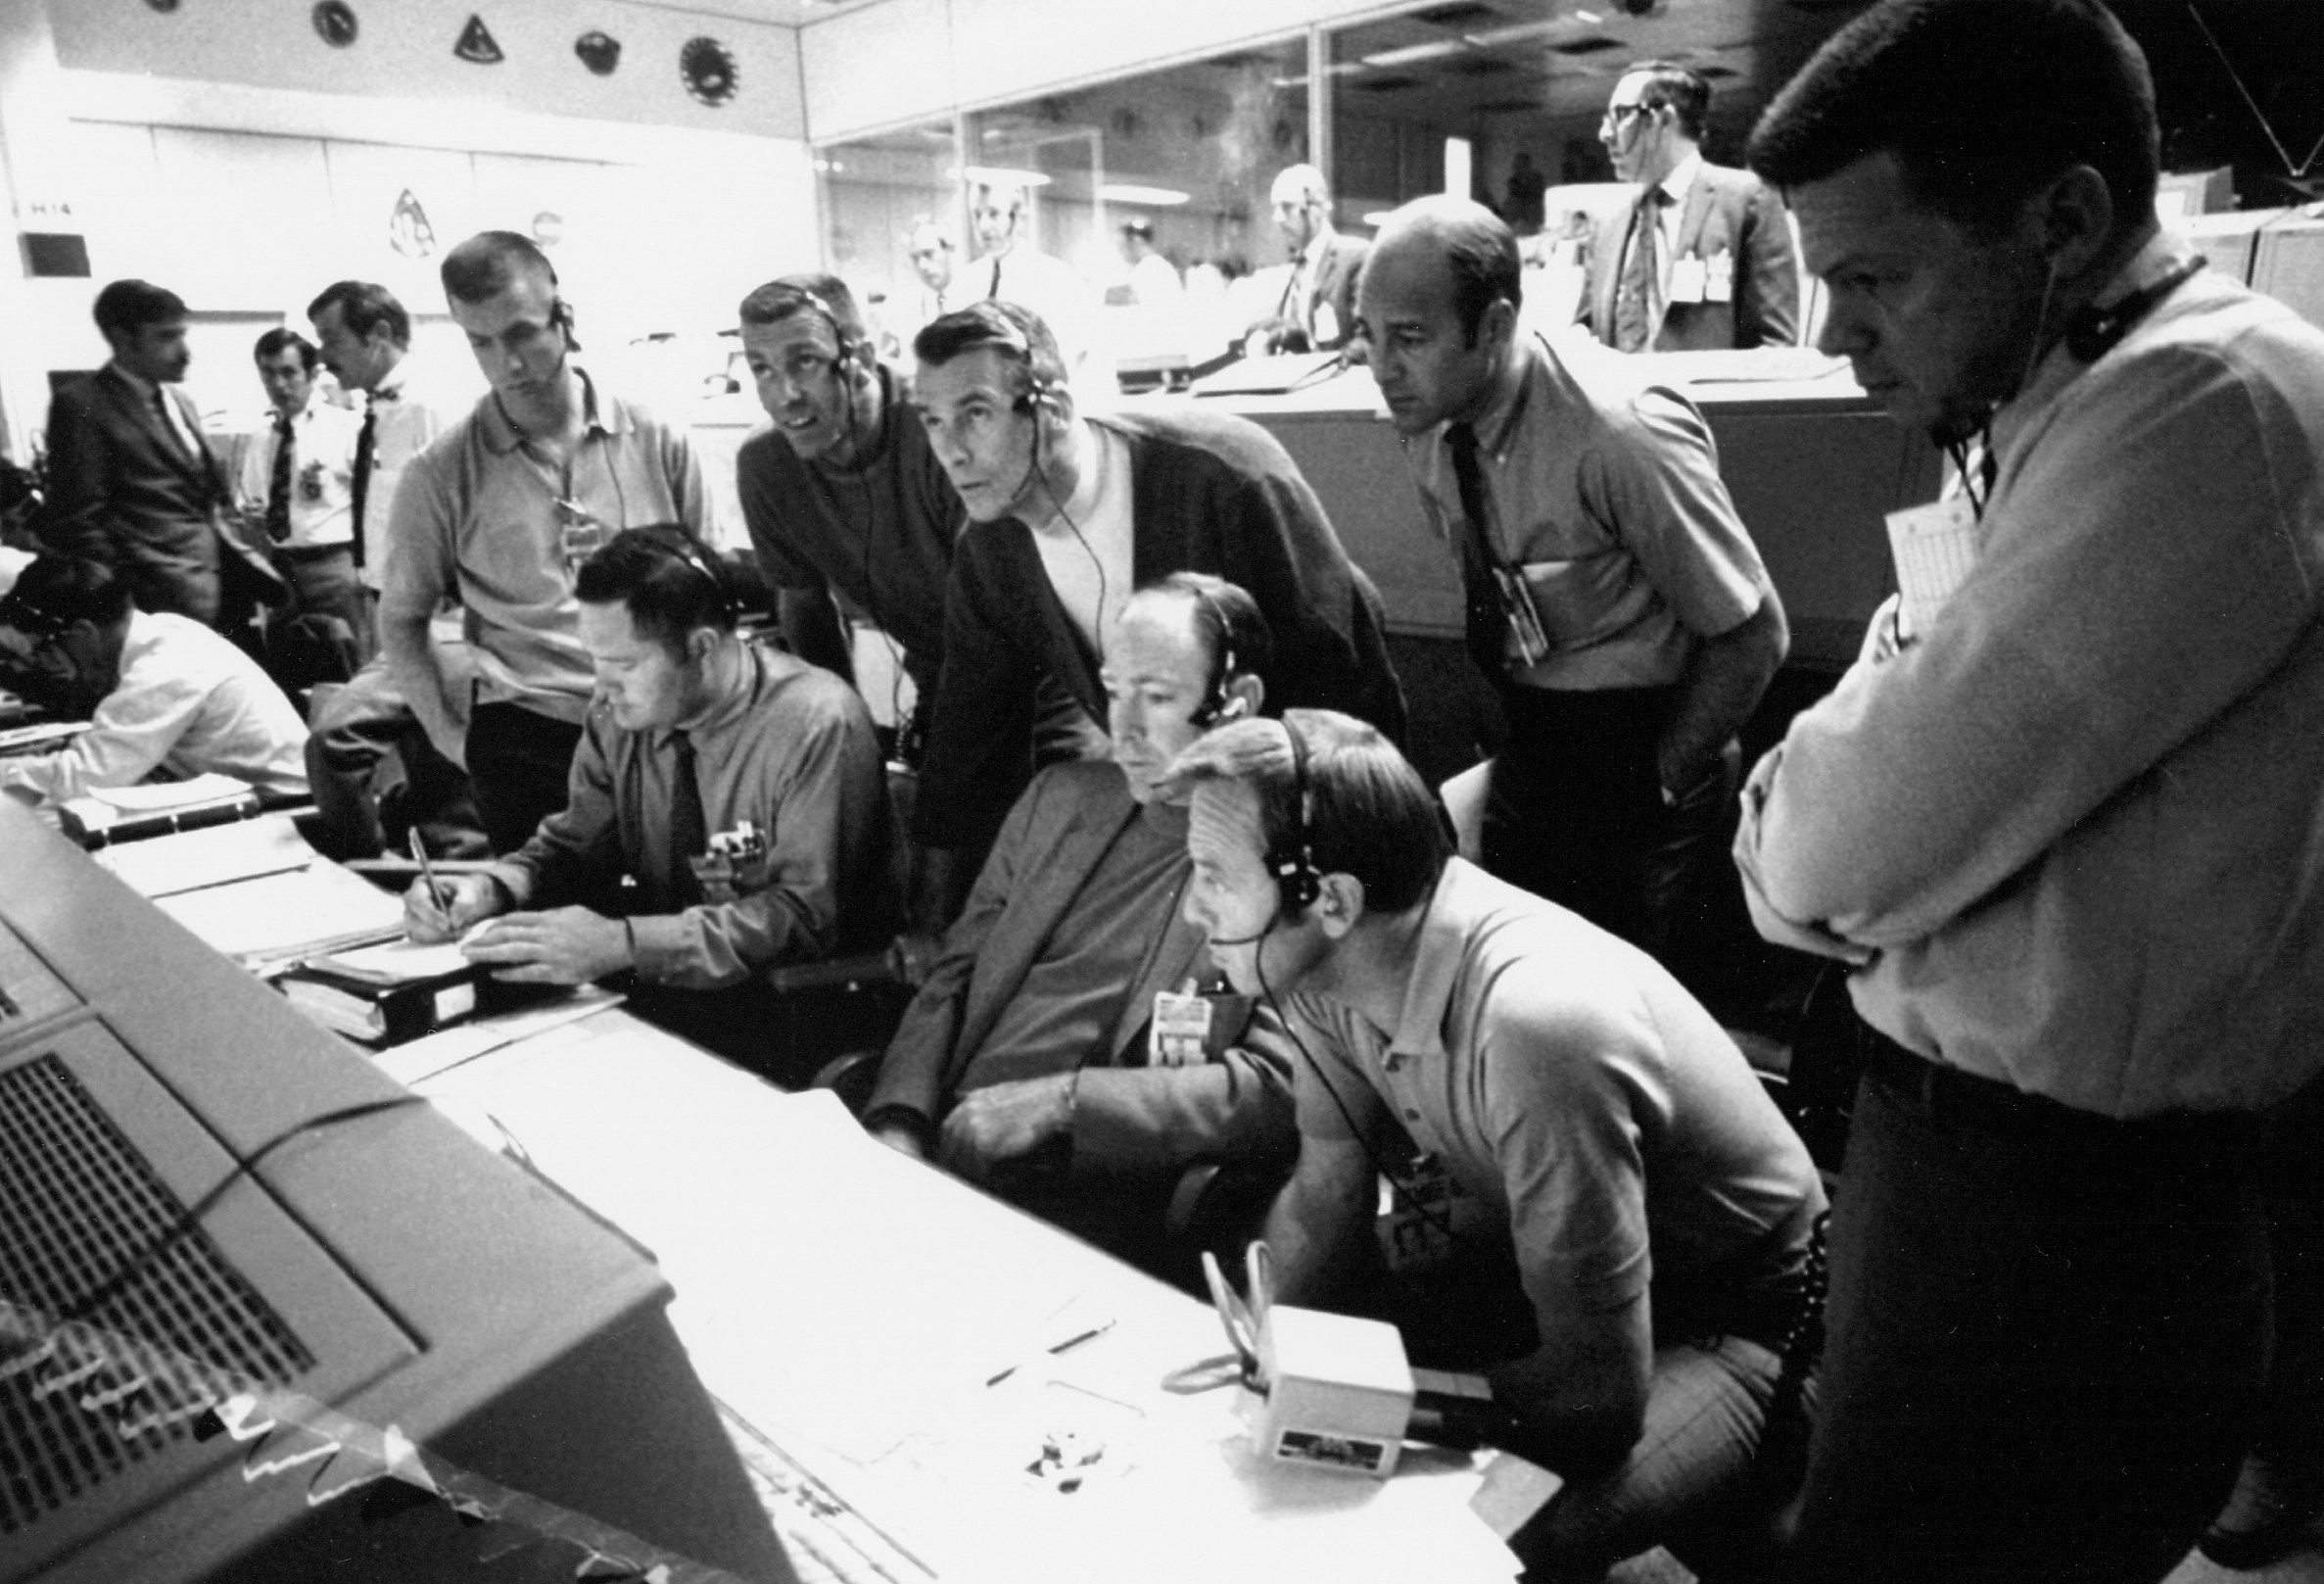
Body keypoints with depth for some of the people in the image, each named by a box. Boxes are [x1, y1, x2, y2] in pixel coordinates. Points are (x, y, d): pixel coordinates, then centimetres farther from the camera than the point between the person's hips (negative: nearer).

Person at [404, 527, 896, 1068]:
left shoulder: (815, 724, -21)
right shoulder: (621, 715, -2)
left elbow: (807, 916, -25)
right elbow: (571, 848, 9)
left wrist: (626, 943, -32)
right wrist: (490, 888, -13)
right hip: (664, 981, 6)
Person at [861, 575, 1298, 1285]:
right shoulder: (1059, 796, 15)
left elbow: (1278, 1091, -13)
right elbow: (954, 977, 14)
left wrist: (1062, 1099, -17)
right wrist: (899, 1122, -3)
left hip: (1086, 1200, -5)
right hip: (935, 1153, 6)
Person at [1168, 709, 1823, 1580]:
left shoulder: (1535, 1026, -37)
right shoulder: (1327, 963, -15)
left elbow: (1597, 1392, -30)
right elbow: (1326, 1203, -2)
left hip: (1736, 1324, -6)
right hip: (1538, 1267, 6)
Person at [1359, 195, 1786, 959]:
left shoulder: (1619, 433, -25)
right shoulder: (1427, 416, -6)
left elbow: (1754, 637, -16)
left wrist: (1655, 788, -8)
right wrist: (1502, 740, 5)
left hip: (1634, 743, -5)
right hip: (1521, 743, 6)